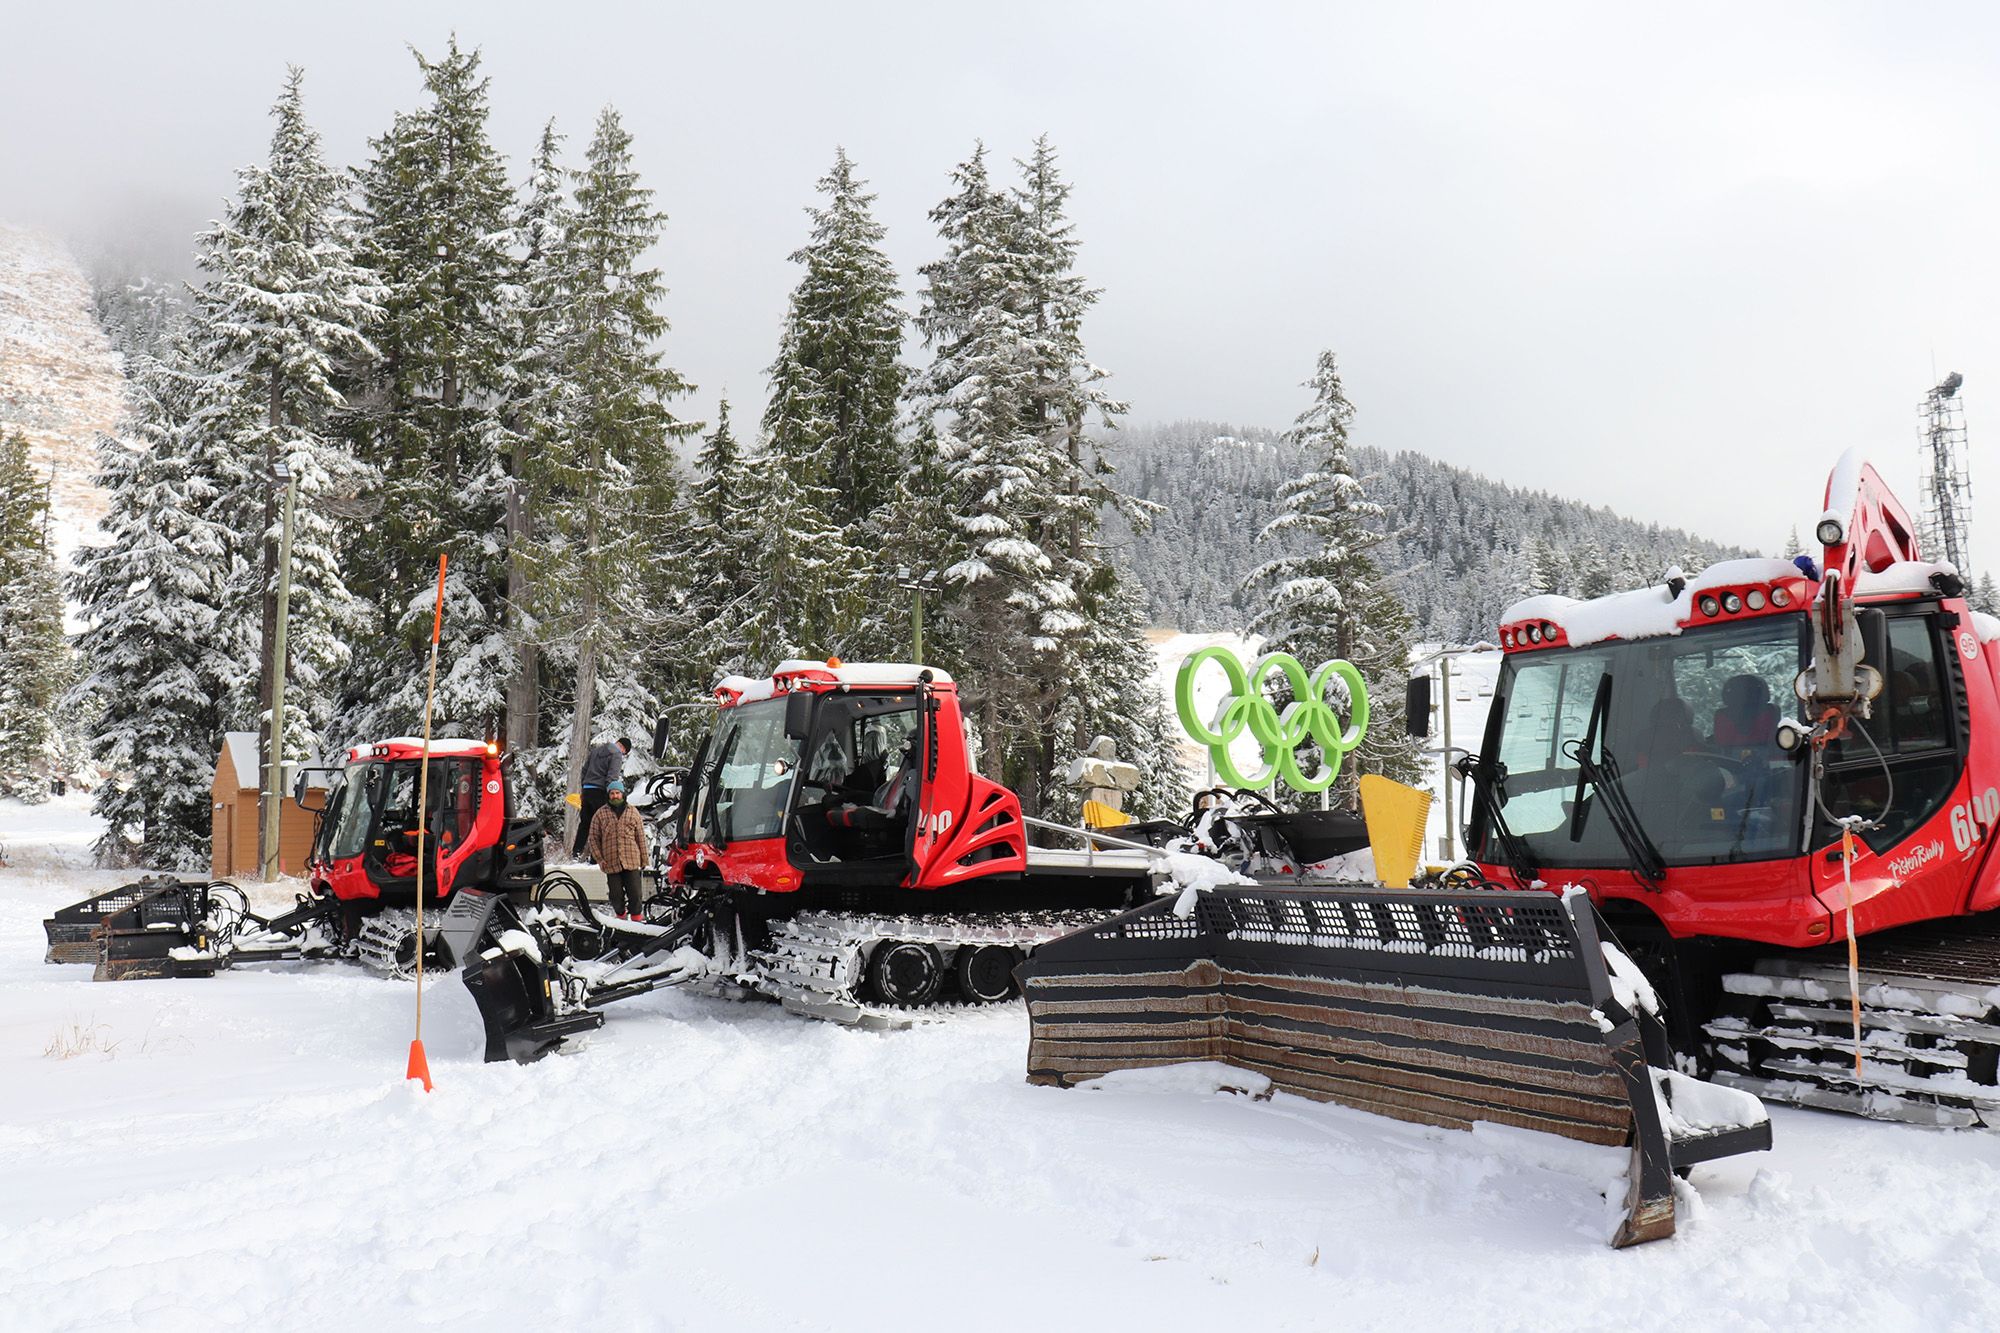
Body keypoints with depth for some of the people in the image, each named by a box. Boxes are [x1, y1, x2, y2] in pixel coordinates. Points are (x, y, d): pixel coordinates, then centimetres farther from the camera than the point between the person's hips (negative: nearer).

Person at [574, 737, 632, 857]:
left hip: (587, 789, 7)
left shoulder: (596, 749, 16)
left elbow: (584, 769, 21)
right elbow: (612, 778, -17)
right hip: (600, 791, -7)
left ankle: (577, 851, 21)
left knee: (585, 821, 17)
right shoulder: (617, 755, -9)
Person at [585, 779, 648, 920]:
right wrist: (599, 858, -2)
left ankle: (636, 914, 17)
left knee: (635, 892, 1)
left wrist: (644, 859, 8)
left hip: (632, 861, 0)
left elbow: (641, 837, 10)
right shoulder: (600, 814, 4)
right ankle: (620, 914, 26)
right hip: (611, 863, 0)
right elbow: (593, 838, 6)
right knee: (616, 894, 7)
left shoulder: (633, 812, 7)